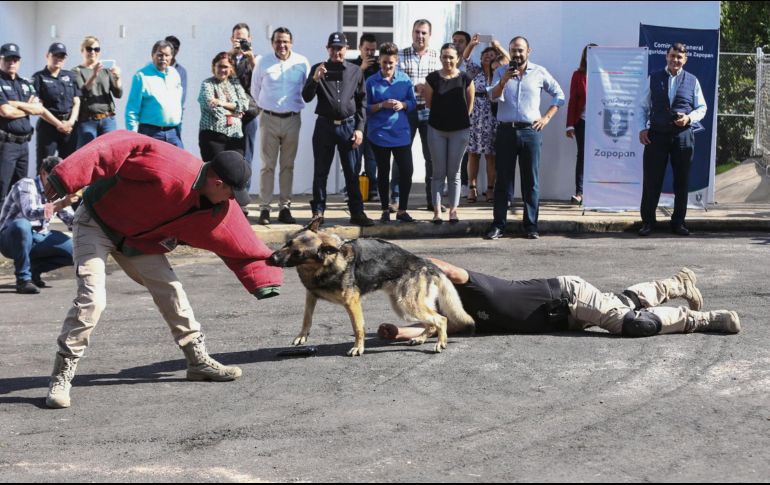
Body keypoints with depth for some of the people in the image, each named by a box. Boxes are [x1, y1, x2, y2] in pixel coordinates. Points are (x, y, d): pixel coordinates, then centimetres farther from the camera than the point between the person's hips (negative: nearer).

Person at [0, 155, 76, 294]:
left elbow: (70, 219, 6)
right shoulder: (26, 185, -15)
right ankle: (23, 279, -27)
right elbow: (30, 212, -33)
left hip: (38, 239, 6)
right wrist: (59, 205, -45)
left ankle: (33, 269, 7)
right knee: (21, 225, -40)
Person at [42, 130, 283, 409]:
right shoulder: (167, 166, -35)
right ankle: (61, 377, -10)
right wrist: (68, 176, -43)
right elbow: (119, 147, -38)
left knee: (171, 291, 6)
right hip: (98, 222, -7)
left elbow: (241, 244, 5)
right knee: (92, 298, -20)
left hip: (139, 238, 7)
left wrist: (264, 278, 7)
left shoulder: (220, 210, -9)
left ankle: (199, 361, 21)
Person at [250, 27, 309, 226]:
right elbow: (255, 90, 11)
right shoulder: (263, 62, 0)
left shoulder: (302, 62, 0)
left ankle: (285, 207, 14)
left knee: (288, 165, 7)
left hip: (292, 119, 1)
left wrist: (298, 105, 11)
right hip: (269, 118, -1)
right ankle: (264, 208, 3)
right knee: (268, 165, 0)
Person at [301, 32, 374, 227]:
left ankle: (357, 212, 6)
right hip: (324, 125, 0)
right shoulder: (318, 69, 6)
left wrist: (359, 128, 0)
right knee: (320, 172, 5)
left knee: (352, 173, 2)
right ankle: (318, 211, 11)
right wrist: (315, 80, -17)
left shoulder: (355, 71, 8)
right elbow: (306, 97, 1)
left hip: (348, 126, 0)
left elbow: (362, 102, 9)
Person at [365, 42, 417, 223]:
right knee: (383, 173, 8)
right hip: (379, 134, -2)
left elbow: (413, 103, 9)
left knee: (407, 171, -2)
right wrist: (382, 105, -18)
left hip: (401, 134, 2)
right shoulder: (372, 82, -3)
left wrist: (403, 104, -12)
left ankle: (402, 210, 12)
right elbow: (366, 108, -3)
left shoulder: (405, 79, 4)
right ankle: (385, 210, 20)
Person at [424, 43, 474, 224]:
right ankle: (437, 211, 7)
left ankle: (453, 210, 12)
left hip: (459, 130, 0)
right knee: (439, 172, 4)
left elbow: (470, 104, 5)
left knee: (454, 173, 6)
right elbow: (428, 103, 5)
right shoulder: (432, 78, -4)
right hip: (436, 129, 0)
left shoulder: (465, 79, -5)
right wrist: (442, 115, 8)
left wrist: (461, 119, 8)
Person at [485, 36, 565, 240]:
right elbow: (495, 97, -8)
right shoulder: (501, 72, 7)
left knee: (531, 181, 2)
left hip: (530, 131, 0)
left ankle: (531, 225, 6)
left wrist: (546, 118, 4)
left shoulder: (540, 72, 7)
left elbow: (559, 95, 14)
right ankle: (498, 225, 4)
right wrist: (503, 81, -26)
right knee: (502, 179, 1)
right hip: (506, 131, 0)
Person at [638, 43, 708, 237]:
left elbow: (702, 108, 10)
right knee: (651, 181, -1)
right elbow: (644, 106, 10)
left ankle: (678, 222, 17)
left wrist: (689, 118, -10)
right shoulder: (654, 79, 7)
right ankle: (647, 221, 8)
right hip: (656, 135, -1)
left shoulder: (692, 81, 7)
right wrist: (643, 128, -2)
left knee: (682, 182, 6)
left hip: (683, 136, 1)